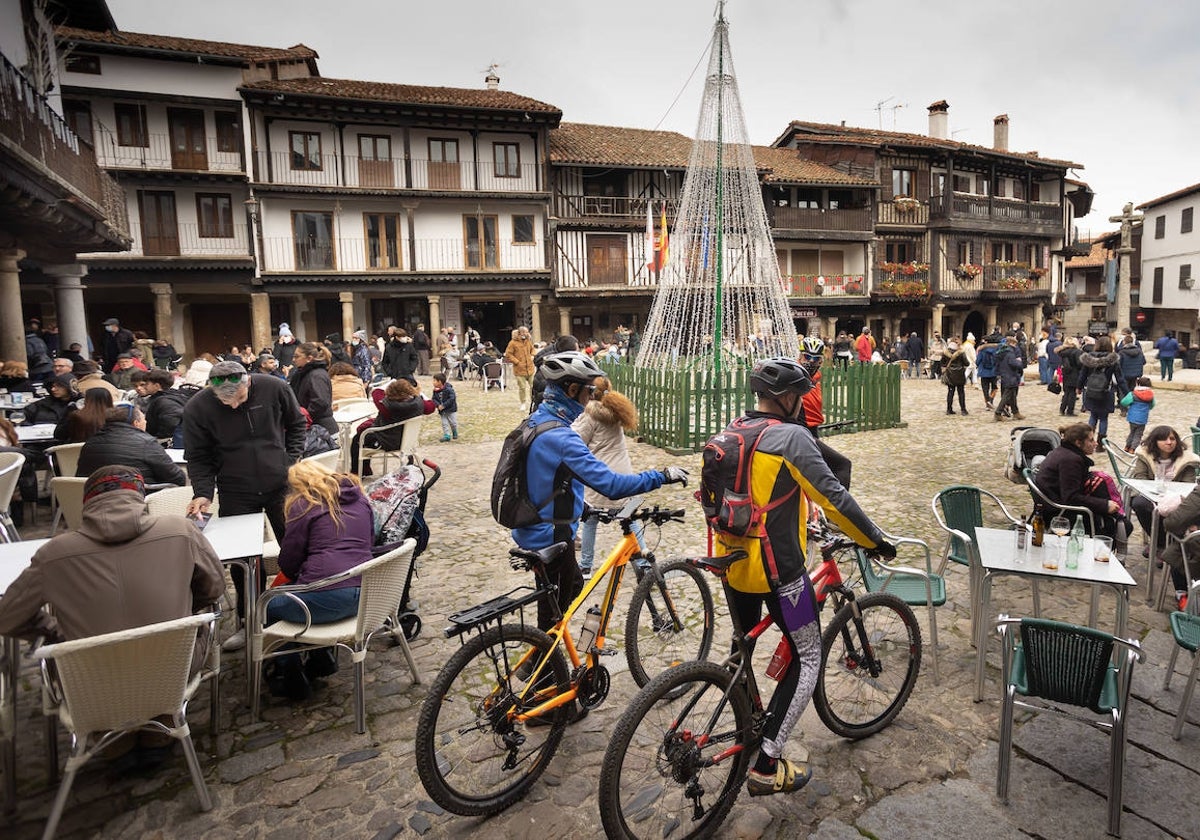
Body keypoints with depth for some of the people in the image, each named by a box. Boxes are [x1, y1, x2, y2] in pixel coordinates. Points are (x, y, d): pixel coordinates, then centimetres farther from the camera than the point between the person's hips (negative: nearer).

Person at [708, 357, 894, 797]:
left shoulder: (732, 432, 8)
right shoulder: (792, 436, -16)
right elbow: (832, 497, -16)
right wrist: (875, 540, -4)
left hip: (731, 560, 8)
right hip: (776, 568, -8)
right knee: (807, 659, 8)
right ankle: (766, 765, 7)